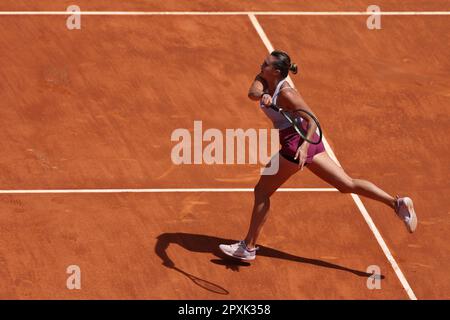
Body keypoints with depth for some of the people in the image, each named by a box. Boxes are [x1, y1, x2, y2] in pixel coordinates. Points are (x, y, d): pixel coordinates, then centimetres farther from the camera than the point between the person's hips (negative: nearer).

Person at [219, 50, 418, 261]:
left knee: (262, 191, 2)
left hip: (297, 144, -9)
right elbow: (253, 93, -14)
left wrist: (304, 145, -32)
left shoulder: (286, 93, -18)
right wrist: (262, 96, -34)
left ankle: (248, 247, 10)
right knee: (348, 185, 8)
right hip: (308, 142, 9)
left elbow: (312, 120, -20)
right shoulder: (264, 81, 6)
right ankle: (397, 203, -1)